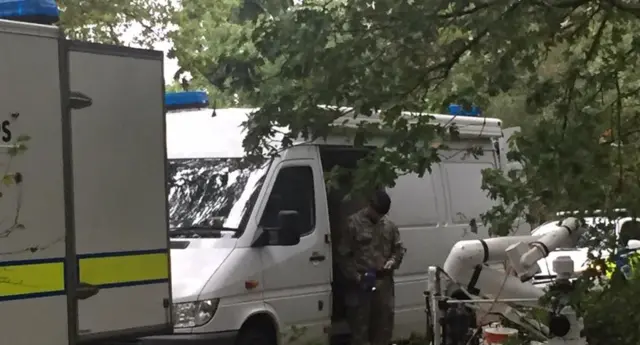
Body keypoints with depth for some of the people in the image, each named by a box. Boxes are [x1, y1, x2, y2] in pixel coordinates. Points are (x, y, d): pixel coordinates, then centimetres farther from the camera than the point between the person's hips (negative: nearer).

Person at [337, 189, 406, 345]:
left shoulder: (389, 225, 9)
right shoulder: (354, 223, -8)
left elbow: (399, 248, 18)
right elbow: (343, 255, -7)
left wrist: (393, 261, -3)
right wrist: (355, 276, -15)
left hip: (384, 282, 5)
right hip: (360, 284, -5)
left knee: (384, 325, 11)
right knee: (360, 326, -3)